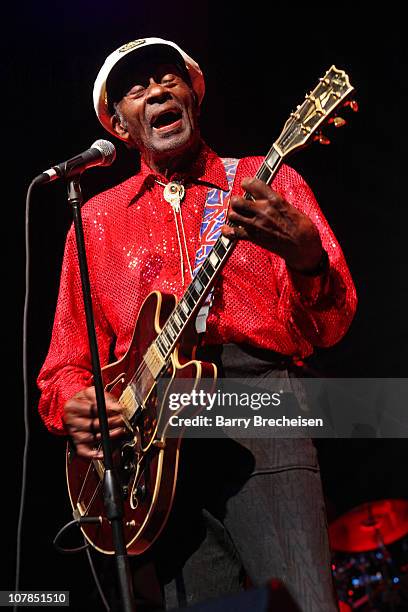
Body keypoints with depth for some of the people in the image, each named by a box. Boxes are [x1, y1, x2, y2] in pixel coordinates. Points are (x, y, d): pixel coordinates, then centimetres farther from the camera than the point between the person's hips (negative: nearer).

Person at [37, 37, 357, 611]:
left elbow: (328, 325, 0)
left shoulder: (265, 182, 12)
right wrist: (75, 407, -4)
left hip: (258, 413, -2)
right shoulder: (97, 218, 18)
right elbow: (67, 363, 19)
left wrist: (303, 253, -21)